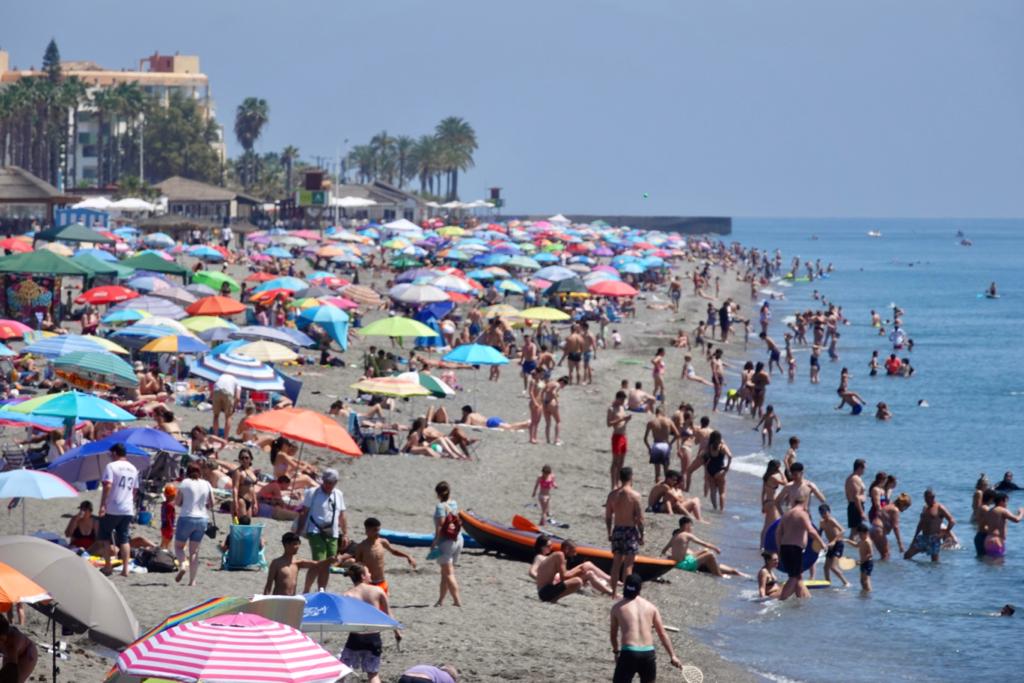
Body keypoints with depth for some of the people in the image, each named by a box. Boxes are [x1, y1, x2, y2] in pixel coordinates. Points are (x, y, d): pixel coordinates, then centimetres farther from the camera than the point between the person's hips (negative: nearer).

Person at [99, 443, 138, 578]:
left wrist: (103, 505, -19)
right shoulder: (133, 469, 13)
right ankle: (125, 568, 1)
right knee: (124, 539, 7)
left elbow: (107, 486, -18)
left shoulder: (111, 466, -7)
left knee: (106, 536, 9)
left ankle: (108, 566, 5)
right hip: (128, 510, 5)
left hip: (112, 509, -5)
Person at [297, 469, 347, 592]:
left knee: (326, 567, 5)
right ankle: (305, 592, -10)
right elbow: (304, 513, -2)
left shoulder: (338, 495, 12)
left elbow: (342, 516, 18)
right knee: (319, 563, -17)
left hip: (332, 535, 5)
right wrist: (299, 531, -6)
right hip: (316, 532, -5)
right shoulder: (312, 493, -3)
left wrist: (345, 534, 16)